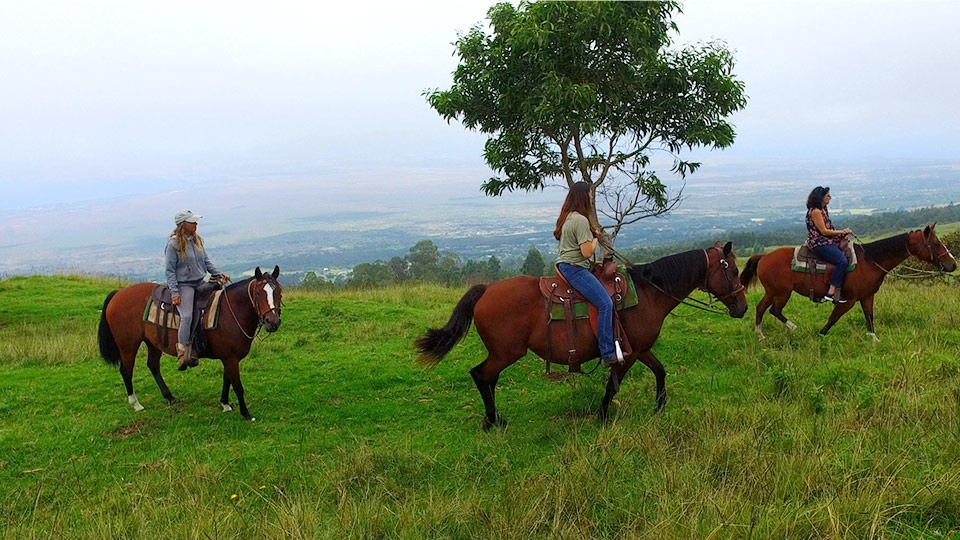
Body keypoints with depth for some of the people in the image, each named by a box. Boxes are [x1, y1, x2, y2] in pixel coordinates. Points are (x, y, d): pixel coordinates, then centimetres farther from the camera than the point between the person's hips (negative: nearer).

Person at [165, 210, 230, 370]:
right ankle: (183, 355, -17)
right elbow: (170, 271, -9)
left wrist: (218, 273, 6)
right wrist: (175, 293, -15)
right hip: (184, 285, -7)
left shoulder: (197, 240, 9)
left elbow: (206, 261, 20)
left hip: (200, 283, 7)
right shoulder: (174, 244, -9)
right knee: (187, 317, -22)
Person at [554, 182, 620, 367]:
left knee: (605, 302, 18)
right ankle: (608, 353, -20)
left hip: (564, 265, 11)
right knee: (605, 303, -18)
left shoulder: (568, 217, 14)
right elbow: (587, 252, -19)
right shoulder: (581, 220, -16)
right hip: (574, 268, -11)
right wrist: (596, 239, 1)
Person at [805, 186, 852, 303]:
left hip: (827, 241, 11)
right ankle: (832, 293, -24)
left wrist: (842, 232, 5)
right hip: (819, 243, -11)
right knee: (842, 261, -25)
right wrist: (842, 232, -7)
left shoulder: (823, 210, 17)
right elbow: (824, 231, -16)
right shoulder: (815, 211, -14)